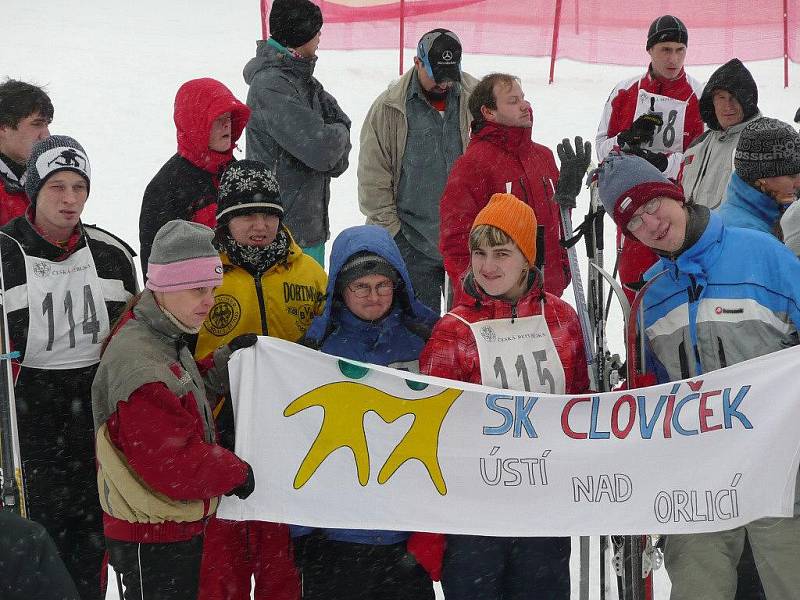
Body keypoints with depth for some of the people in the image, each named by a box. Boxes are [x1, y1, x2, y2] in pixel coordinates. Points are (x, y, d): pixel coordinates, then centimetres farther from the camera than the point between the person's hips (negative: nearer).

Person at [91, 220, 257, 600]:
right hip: (151, 542, -10)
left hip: (180, 526, 10)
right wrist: (235, 472, -11)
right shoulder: (138, 364, -25)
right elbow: (174, 464, -26)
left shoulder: (168, 342, 9)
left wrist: (225, 362, 5)